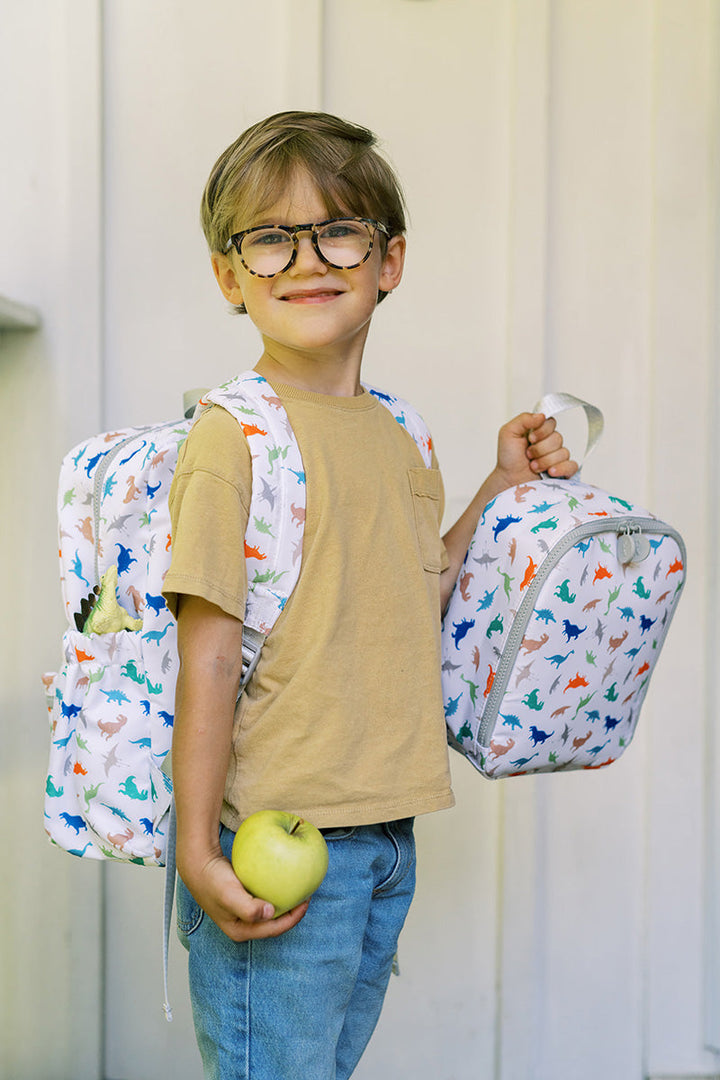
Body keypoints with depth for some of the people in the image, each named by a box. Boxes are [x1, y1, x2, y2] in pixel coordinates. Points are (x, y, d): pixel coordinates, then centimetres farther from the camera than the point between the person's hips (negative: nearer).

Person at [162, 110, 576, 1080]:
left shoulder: (397, 441, 11)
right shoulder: (232, 436, -12)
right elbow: (208, 655, -14)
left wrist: (505, 485, 16)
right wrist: (199, 852, -16)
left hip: (387, 838, 7)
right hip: (274, 846, -7)